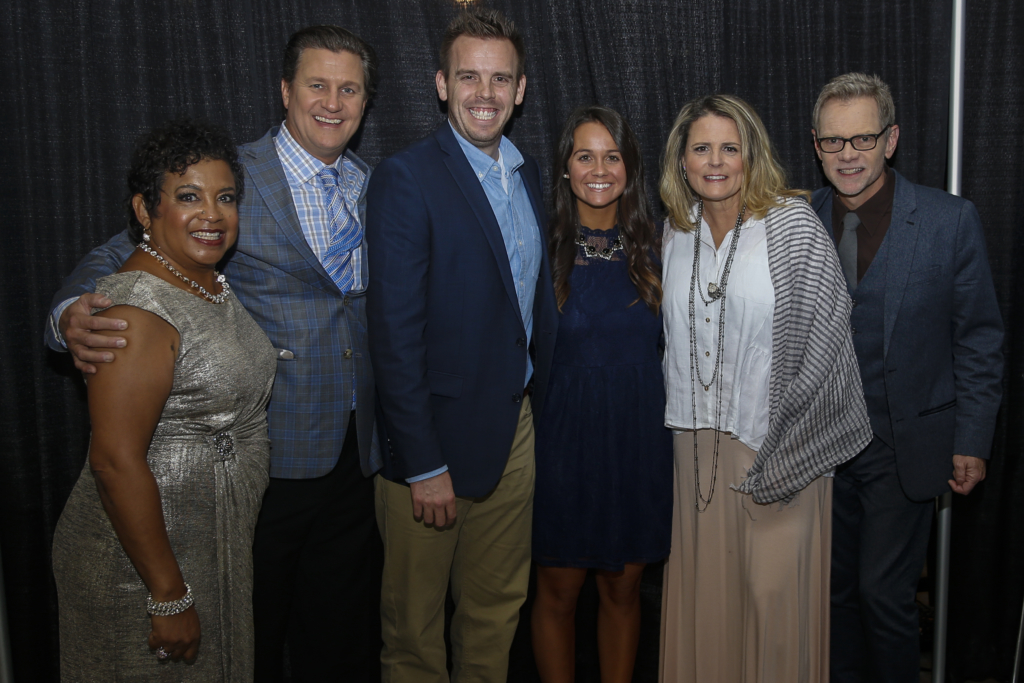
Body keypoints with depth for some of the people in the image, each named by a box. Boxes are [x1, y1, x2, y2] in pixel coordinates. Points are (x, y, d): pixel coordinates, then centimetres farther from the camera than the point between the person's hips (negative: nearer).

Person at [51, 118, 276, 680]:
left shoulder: (214, 284, 6)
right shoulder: (138, 307, -23)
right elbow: (117, 463, -26)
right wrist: (169, 597, -23)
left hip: (219, 547, 9)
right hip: (143, 560, -9)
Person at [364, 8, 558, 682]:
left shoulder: (526, 173, 9)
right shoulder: (407, 178, -13)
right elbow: (395, 331, -17)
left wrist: (540, 410, 6)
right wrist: (424, 464, -19)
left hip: (516, 429, 7)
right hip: (437, 435, -6)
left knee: (499, 606, 21)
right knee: (416, 623, 12)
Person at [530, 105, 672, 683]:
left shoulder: (652, 249, 4)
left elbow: (669, 345, 10)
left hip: (640, 435, 3)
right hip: (566, 434, -2)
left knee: (623, 586, 13)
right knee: (559, 588, 8)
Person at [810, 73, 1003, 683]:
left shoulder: (951, 221, -9)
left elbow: (979, 339, -4)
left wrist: (972, 443, -6)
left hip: (905, 446, -3)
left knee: (884, 594, 3)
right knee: (836, 587, 16)